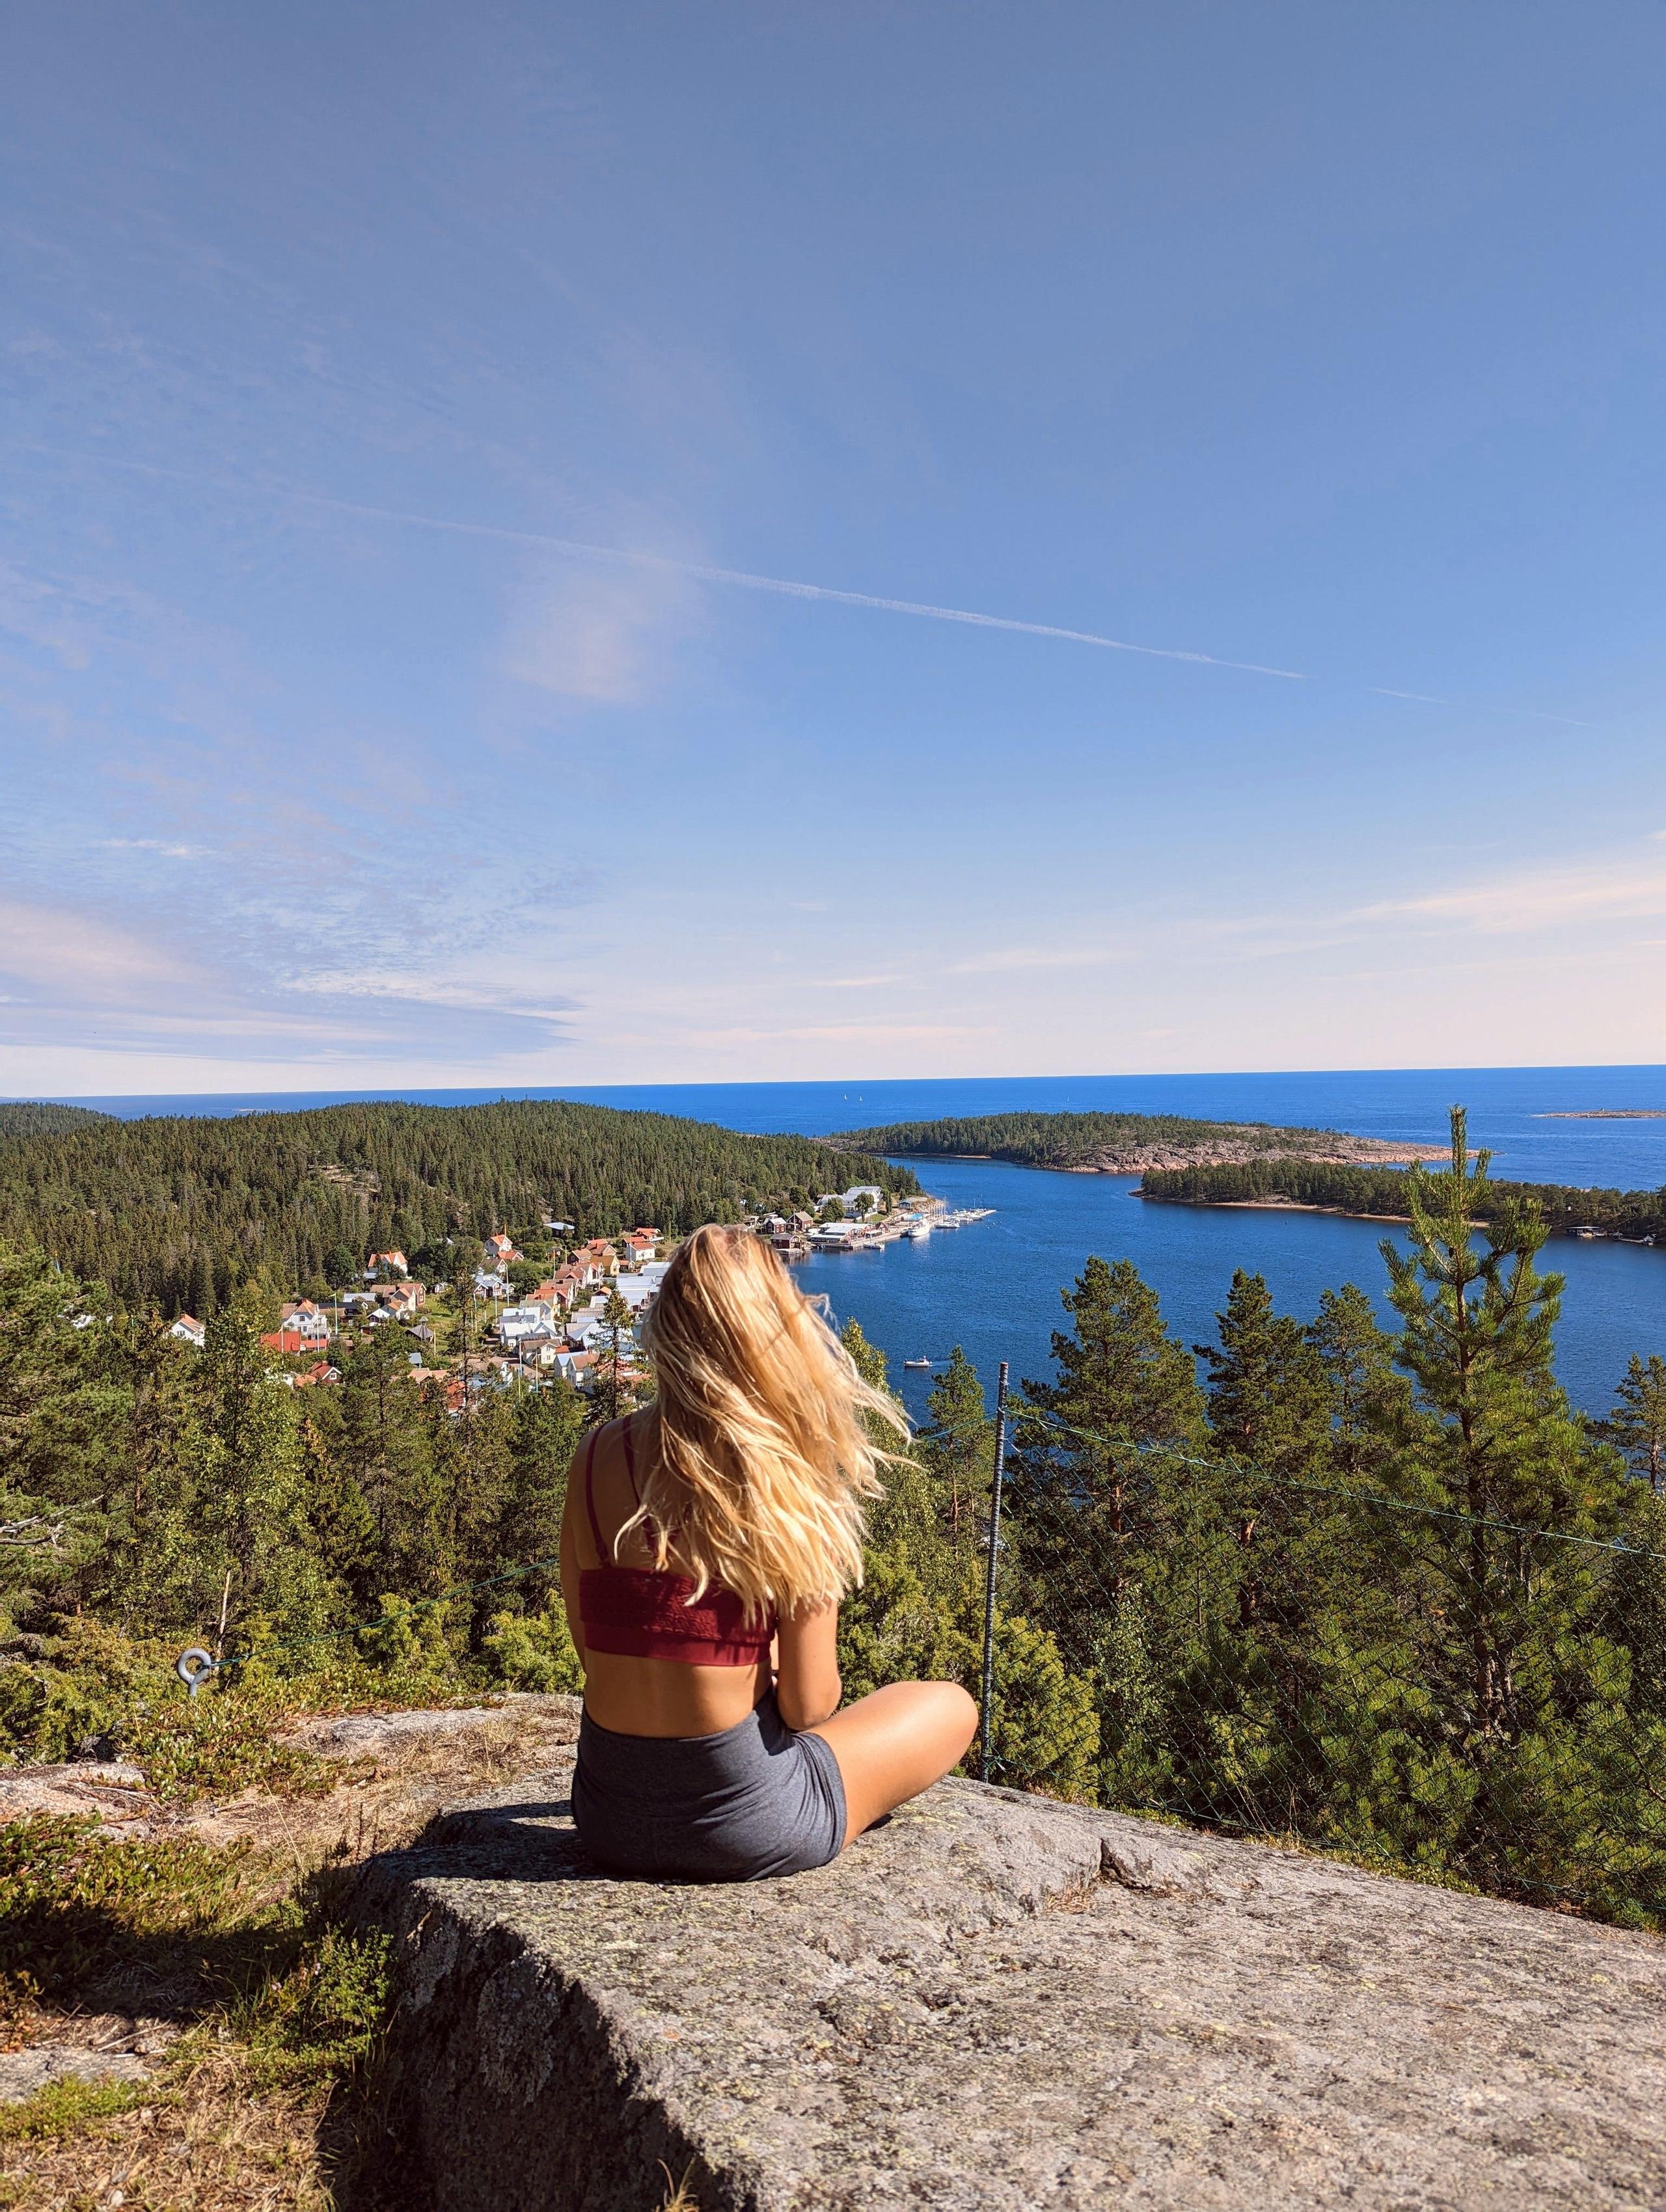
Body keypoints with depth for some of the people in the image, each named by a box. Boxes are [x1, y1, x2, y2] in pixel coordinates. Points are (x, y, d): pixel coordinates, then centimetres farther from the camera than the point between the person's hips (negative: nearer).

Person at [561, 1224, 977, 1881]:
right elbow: (808, 1706, -14)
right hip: (741, 1832, -5)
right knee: (951, 1707, 19)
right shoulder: (791, 1479, -19)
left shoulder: (597, 1455, -7)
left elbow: (589, 1643, 3)